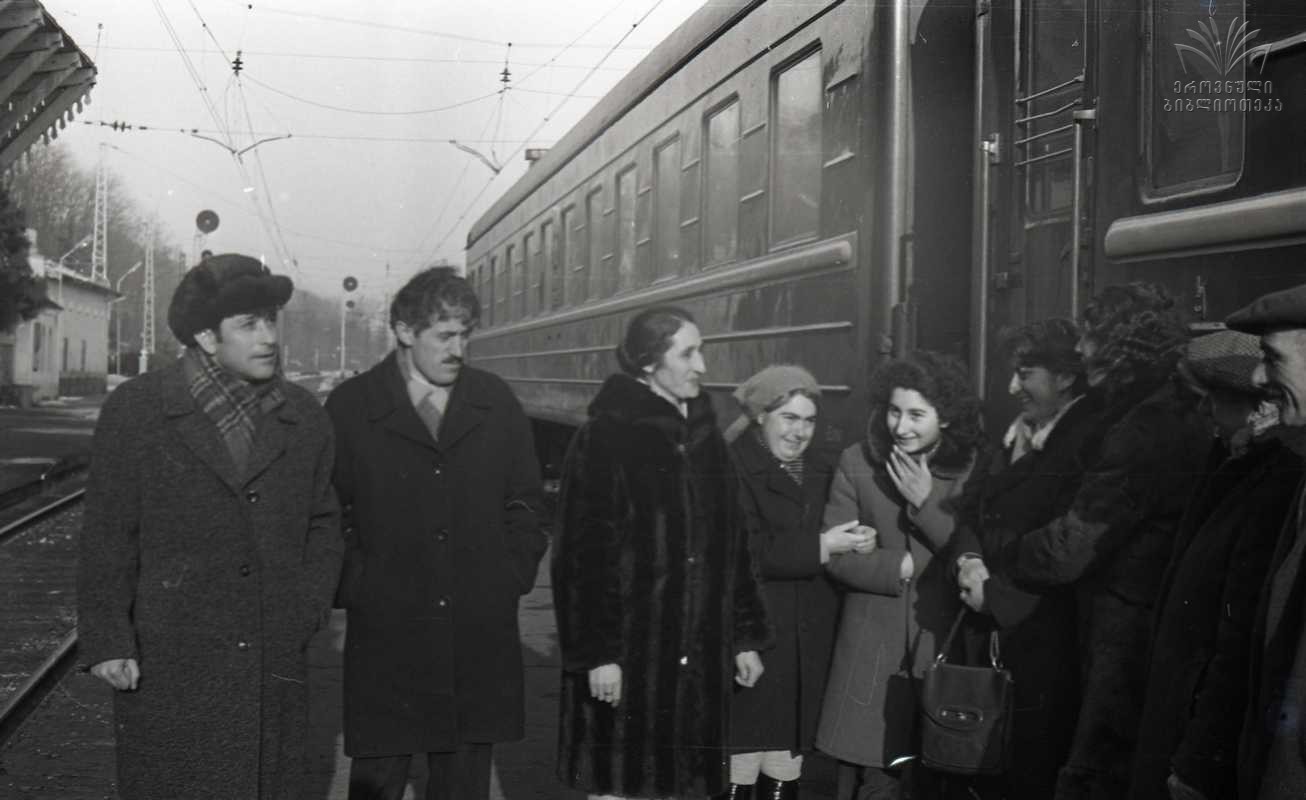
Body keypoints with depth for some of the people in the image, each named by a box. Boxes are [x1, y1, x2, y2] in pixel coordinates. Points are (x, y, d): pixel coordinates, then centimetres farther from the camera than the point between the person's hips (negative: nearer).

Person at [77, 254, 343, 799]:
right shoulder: (134, 411, -3)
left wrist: (309, 608, 5)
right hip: (165, 667, -3)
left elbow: (323, 525, 16)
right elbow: (106, 537, -2)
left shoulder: (305, 419, 7)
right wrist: (107, 642, -5)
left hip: (274, 668, 3)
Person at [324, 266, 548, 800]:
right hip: (385, 636, -2)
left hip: (480, 638, 3)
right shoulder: (349, 407, -1)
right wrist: (355, 587, -6)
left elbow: (525, 501, 12)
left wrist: (513, 575, 3)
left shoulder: (497, 403, 8)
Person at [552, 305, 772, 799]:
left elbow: (732, 547, 13)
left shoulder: (705, 436, 10)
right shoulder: (605, 438, -9)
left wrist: (746, 637, 10)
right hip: (628, 652, -6)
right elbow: (585, 557, -13)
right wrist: (596, 653, -17)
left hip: (699, 657, 6)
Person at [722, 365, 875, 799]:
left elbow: (831, 550, 18)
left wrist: (856, 541, -3)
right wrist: (818, 547, -16)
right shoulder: (733, 468, -7)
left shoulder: (820, 473, 17)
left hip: (805, 646, 6)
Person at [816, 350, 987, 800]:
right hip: (873, 643, 0)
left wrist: (925, 503, -16)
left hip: (944, 643, 1)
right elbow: (834, 554, -2)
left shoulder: (972, 468, -1)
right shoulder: (857, 462, -1)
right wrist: (902, 567, -11)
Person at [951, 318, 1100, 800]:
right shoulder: (1019, 433, 13)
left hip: (1039, 638, -7)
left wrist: (996, 592, -13)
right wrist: (970, 559, -6)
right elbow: (977, 506, 14)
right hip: (988, 631, 7)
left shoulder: (1091, 441, -13)